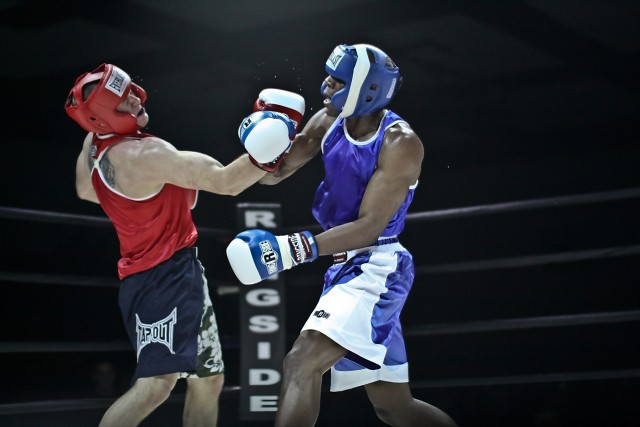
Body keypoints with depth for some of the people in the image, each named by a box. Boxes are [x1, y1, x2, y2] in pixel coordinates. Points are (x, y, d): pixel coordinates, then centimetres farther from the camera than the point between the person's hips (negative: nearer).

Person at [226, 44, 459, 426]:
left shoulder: (401, 143, -15)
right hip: (346, 266, 8)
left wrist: (294, 248, -31)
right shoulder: (328, 123, 5)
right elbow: (274, 174, 11)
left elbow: (370, 226, -21)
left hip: (377, 268, -8)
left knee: (301, 364, -23)